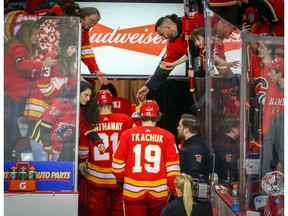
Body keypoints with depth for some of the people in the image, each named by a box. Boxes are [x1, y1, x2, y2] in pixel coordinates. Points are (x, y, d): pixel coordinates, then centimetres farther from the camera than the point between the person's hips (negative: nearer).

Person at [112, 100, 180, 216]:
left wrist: (122, 180, 20)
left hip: (133, 193, 0)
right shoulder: (167, 136, -2)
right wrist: (175, 192, 6)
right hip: (159, 194, 1)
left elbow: (117, 165, 0)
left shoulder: (128, 134, -2)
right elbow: (173, 168, -3)